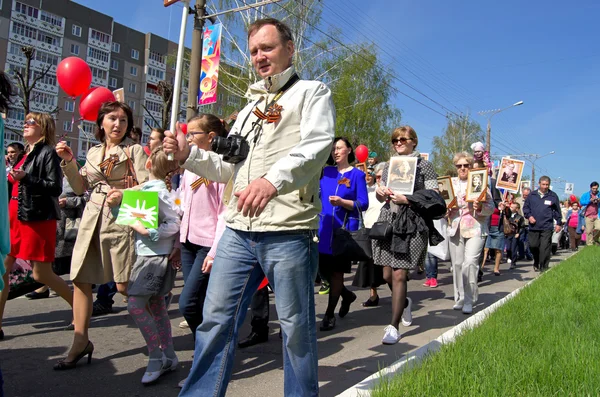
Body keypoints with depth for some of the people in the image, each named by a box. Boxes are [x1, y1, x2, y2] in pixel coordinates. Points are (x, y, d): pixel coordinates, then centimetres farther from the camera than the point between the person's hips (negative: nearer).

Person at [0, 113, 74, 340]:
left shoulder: (48, 153, -8)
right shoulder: (27, 154, 16)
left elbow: (55, 188, -18)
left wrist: (25, 178, -23)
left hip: (37, 219, -8)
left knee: (41, 274, -2)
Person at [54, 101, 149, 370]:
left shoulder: (134, 151, 1)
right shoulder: (93, 152, 16)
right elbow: (80, 188, 15)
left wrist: (123, 194, -24)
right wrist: (68, 161, 4)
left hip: (121, 219, -5)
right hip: (92, 219, 6)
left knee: (124, 285, -6)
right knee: (80, 280, 4)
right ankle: (80, 342, 16)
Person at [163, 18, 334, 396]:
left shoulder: (312, 92, 5)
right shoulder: (251, 107, 25)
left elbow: (317, 145, -15)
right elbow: (229, 167, 24)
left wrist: (274, 179, -33)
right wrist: (188, 154, 6)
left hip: (289, 232, -6)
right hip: (238, 230, 6)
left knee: (296, 325, 6)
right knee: (216, 319, 7)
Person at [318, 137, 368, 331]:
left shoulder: (357, 174, -1)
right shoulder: (326, 172, 11)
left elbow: (363, 204, -7)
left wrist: (342, 202, -21)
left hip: (346, 227, -4)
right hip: (324, 227, 5)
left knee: (336, 269, 0)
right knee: (322, 267, 6)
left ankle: (329, 314, 11)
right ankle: (347, 294, 33)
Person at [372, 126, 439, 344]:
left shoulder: (423, 165, 2)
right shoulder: (388, 165, 17)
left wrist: (408, 199, -15)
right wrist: (380, 192, -1)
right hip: (388, 221, 5)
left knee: (399, 274, -8)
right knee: (387, 275, 7)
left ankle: (394, 326, 2)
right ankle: (404, 302, 38)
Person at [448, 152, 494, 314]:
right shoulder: (451, 183, 13)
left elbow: (491, 206, 2)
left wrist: (480, 207, -18)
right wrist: (446, 209, -3)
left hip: (475, 229, -4)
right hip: (455, 228, 4)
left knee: (470, 262, -15)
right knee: (457, 264, 5)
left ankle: (469, 301, -5)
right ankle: (459, 298, 18)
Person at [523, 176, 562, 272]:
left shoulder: (553, 196, 5)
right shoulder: (532, 195, 7)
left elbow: (557, 211, 11)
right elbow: (526, 207, 13)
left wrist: (558, 223, 9)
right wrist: (529, 216, -3)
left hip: (547, 227, -2)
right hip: (533, 226, 2)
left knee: (545, 248, -6)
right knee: (533, 245, 6)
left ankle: (543, 267, 2)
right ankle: (536, 263, 29)